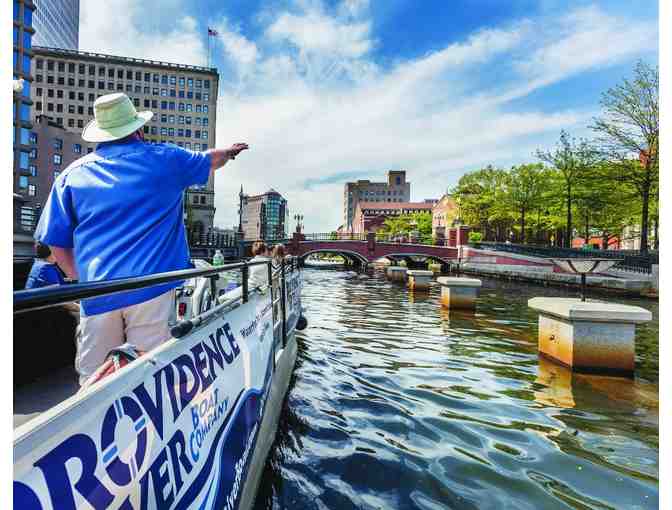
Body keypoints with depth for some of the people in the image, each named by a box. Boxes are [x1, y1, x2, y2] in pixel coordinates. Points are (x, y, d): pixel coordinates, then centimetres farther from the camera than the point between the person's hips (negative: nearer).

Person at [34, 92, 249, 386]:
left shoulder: (72, 174, 11)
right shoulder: (162, 159, 6)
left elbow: (57, 243, 12)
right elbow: (211, 160, 24)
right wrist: (231, 151, 44)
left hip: (97, 294, 3)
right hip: (151, 286, -2)